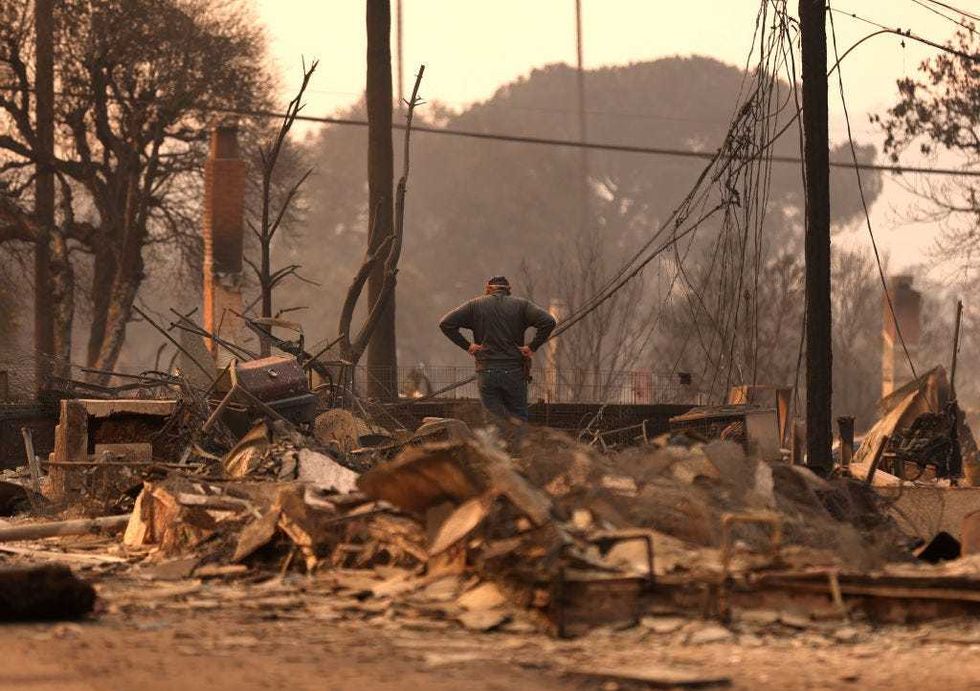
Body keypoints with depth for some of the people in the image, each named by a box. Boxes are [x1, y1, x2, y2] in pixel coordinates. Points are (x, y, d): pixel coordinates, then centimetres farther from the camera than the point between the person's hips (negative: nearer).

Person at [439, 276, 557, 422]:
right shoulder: (521, 304, 4)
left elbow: (446, 323, 0)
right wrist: (532, 347, -3)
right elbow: (548, 322, -9)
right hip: (514, 373, 0)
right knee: (519, 419, 6)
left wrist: (466, 345, 2)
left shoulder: (475, 305, 6)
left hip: (486, 372, 0)